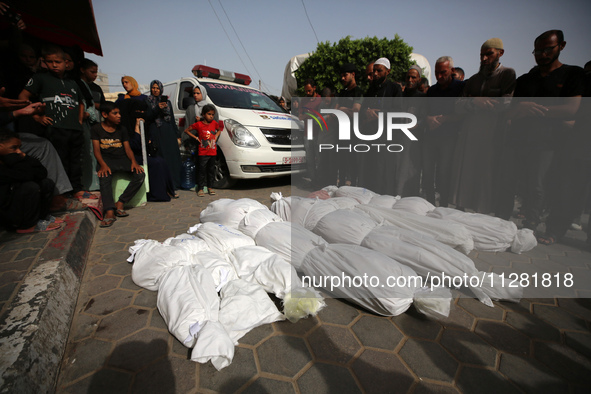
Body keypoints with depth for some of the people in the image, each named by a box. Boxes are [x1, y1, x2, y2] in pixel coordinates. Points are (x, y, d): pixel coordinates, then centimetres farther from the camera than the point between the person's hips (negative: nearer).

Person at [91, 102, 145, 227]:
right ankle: (110, 212, -45)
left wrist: (133, 161, -14)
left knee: (139, 175, -25)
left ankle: (120, 204, -22)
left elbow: (127, 148, 8)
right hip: (106, 159, -3)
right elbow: (96, 150, -2)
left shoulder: (122, 129, 14)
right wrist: (103, 164, -22)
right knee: (104, 178, -35)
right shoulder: (96, 129, 6)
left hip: (122, 159, 3)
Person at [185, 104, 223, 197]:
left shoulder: (214, 123, 4)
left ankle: (210, 187, 23)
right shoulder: (198, 124, -5)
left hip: (213, 152, 3)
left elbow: (219, 129, 24)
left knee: (211, 170, 12)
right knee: (202, 170, -1)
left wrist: (216, 136, 7)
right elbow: (187, 130, 5)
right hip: (203, 153, -3)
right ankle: (200, 189, 7)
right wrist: (196, 138, -3)